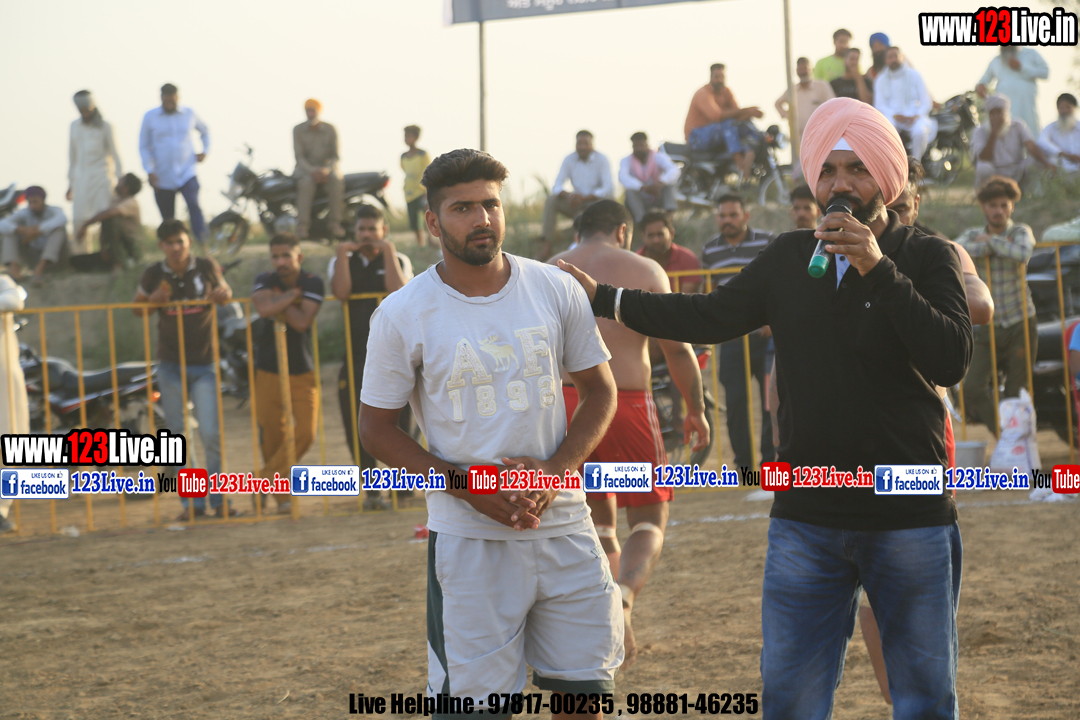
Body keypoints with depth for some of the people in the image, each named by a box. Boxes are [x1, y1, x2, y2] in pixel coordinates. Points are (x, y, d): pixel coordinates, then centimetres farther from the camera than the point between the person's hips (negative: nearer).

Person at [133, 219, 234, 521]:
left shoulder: (206, 267, -1)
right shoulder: (154, 275, 0)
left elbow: (225, 291, 15)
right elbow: (137, 309, 11)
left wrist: (222, 295, -9)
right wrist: (153, 301, -11)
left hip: (205, 364, -1)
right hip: (171, 366, 1)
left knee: (211, 433, -10)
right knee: (178, 437, 2)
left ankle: (220, 499, 2)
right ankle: (192, 502, 10)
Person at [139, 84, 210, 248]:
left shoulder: (189, 114, 8)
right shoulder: (150, 117, 4)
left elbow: (204, 131, 27)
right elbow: (144, 147, 4)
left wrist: (205, 151, 11)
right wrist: (150, 171, -7)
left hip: (187, 173, -1)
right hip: (162, 177, 1)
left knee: (194, 205, -24)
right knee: (168, 218, 5)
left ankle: (202, 241, -32)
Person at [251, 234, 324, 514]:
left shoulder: (312, 283, -4)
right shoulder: (265, 281, 0)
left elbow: (302, 322, -19)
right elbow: (264, 308, -24)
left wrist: (279, 303, -14)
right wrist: (291, 295, -16)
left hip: (302, 373, 0)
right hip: (268, 372, 0)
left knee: (305, 433, -10)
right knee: (272, 436, 3)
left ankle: (264, 480, 4)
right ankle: (282, 498, 21)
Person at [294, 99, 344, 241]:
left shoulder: (330, 129, 0)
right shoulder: (298, 130, -2)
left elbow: (336, 156, -3)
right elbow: (299, 157, -7)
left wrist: (326, 169, -24)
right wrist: (312, 171, -26)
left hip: (327, 167, 1)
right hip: (306, 168, -1)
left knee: (336, 180, -34)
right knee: (307, 182, -36)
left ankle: (335, 223, -30)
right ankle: (302, 226, -38)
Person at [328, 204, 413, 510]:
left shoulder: (399, 261, 9)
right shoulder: (343, 262, 12)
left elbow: (398, 291, -13)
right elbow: (341, 292, -9)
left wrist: (388, 250, -9)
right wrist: (342, 253, -6)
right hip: (356, 356, 2)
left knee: (398, 425, -4)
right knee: (359, 429, -2)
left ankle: (403, 488, 6)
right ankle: (372, 491, 6)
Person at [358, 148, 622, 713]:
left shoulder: (556, 291, 2)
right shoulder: (403, 315, -5)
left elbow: (600, 391, 10)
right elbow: (376, 429, 0)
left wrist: (555, 470, -8)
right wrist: (467, 486, -13)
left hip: (563, 525, 3)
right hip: (467, 539, -3)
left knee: (585, 686, 7)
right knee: (472, 698, -2)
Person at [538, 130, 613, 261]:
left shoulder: (601, 160, -9)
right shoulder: (569, 160, 0)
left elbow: (608, 188, -19)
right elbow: (557, 186, -4)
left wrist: (584, 198, -31)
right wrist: (568, 195, -29)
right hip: (577, 203, 3)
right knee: (551, 200, -20)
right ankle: (546, 243, -29)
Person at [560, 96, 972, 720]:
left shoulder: (927, 258, -2)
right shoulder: (790, 258, 10)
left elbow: (952, 360, -16)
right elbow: (711, 318, 18)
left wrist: (878, 269, -23)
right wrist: (602, 298, 18)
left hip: (910, 522, -3)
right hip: (806, 521, 3)